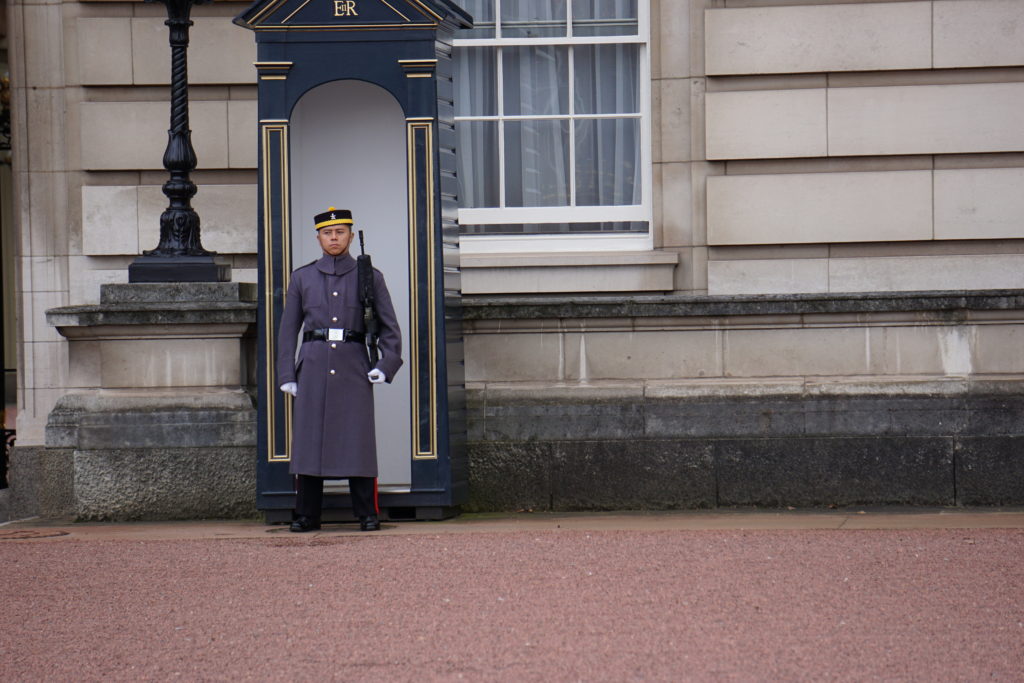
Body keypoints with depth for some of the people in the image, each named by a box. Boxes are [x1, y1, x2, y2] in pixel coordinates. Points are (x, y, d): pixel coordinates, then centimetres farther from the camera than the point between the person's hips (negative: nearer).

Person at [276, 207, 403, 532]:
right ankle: (307, 515, 6)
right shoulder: (302, 277, 11)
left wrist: (387, 366, -6)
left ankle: (368, 514, 2)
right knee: (308, 440, -1)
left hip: (354, 367, -1)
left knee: (359, 441, -4)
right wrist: (286, 375, 4)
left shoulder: (370, 277, 7)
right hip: (313, 367, 1)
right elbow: (287, 329, 11)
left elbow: (390, 327, 7)